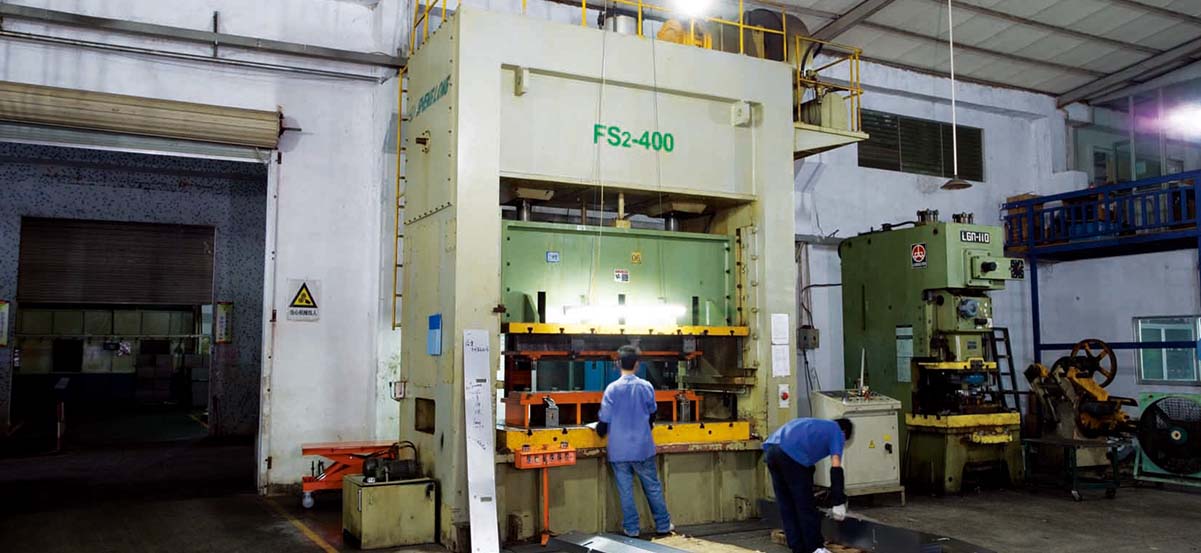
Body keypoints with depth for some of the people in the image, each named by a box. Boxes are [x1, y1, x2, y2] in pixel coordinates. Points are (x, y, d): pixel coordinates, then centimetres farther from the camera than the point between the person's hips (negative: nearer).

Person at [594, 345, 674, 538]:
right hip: (643, 448, 2)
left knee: (626, 491, 8)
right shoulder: (646, 386, -4)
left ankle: (631, 528, 14)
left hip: (619, 450, -2)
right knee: (653, 487, 13)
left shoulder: (612, 389, -12)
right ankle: (663, 525, 21)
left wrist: (600, 431, 15)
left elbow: (604, 421, -8)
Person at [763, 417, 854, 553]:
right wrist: (839, 502, 4)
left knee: (786, 506, 15)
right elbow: (836, 467, 3)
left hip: (770, 449, 8)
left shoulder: (816, 426, 38)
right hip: (791, 453, -7)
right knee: (805, 505, 8)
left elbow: (808, 461, 41)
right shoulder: (837, 432, 16)